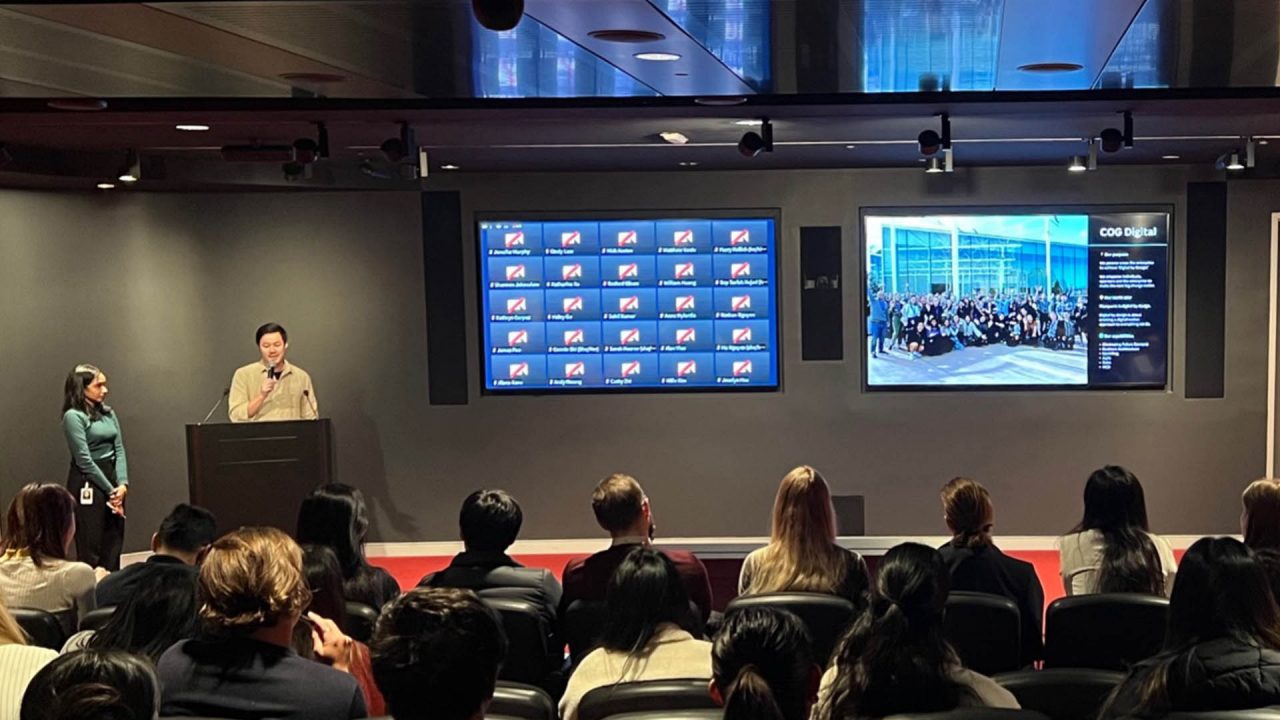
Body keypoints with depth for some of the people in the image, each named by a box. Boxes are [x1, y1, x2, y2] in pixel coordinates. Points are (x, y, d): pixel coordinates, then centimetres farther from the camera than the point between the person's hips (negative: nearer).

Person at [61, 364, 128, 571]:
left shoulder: (108, 413, 12)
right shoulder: (73, 416, -9)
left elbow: (119, 449, 8)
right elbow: (84, 460, -12)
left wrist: (123, 483, -7)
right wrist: (110, 491, -11)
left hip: (113, 480, 7)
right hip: (87, 485, -7)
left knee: (113, 547, 8)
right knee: (90, 550, -3)